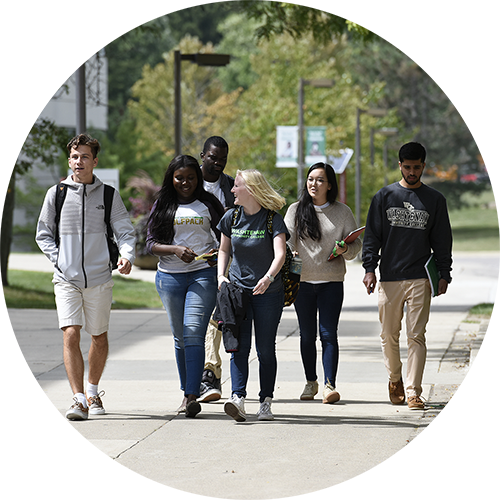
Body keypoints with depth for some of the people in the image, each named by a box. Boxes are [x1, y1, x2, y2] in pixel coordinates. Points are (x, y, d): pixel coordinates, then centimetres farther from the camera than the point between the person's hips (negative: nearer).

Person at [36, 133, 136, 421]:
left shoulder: (108, 195, 3)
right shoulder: (56, 194, 4)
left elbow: (125, 232, 2)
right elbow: (43, 234, 13)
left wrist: (127, 256, -17)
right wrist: (58, 258, -1)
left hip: (99, 279, 1)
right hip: (66, 279, -1)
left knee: (100, 338, 11)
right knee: (71, 335, -15)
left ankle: (93, 390, 33)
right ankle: (79, 400, -17)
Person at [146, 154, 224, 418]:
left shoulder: (208, 203, 8)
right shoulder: (162, 206, 9)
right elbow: (151, 243, 2)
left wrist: (218, 253, -8)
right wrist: (176, 250, -15)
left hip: (203, 274, -2)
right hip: (170, 276, 2)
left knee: (194, 333, -14)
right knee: (180, 337, 8)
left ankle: (192, 396, -19)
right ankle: (187, 392, 19)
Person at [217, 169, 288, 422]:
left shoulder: (273, 219, -9)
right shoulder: (231, 217, 4)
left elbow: (280, 254, -22)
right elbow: (224, 250, 17)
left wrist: (268, 277, -39)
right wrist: (221, 276, 1)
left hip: (268, 292, -2)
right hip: (237, 289, 2)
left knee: (266, 350, 3)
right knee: (239, 346, -10)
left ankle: (265, 403, 11)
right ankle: (237, 399, -22)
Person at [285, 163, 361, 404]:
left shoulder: (342, 212, 4)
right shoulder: (296, 210, 5)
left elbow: (356, 244, 7)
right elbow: (286, 241, -1)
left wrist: (345, 250, -15)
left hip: (332, 282, -1)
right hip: (302, 281, 1)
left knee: (328, 333, -9)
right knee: (307, 335, 7)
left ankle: (330, 385, -10)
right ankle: (310, 382, 21)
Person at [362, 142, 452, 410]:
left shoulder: (435, 200, 8)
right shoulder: (384, 196, 7)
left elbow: (442, 240, 10)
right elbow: (372, 236, 7)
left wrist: (444, 274, 3)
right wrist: (369, 268, -4)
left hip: (421, 279, -1)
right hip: (389, 279, 1)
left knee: (416, 336, -6)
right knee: (389, 335, 7)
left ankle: (413, 392, -6)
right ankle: (395, 378, 31)